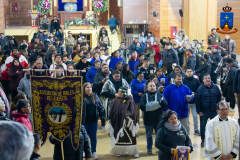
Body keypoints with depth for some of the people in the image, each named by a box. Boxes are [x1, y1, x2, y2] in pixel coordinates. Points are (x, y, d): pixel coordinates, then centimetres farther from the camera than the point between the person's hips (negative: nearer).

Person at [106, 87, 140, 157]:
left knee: (129, 137, -2)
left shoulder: (129, 100, -5)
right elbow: (112, 111, 9)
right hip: (117, 122, 4)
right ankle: (119, 151, 24)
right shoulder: (116, 101, 6)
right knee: (119, 137, 10)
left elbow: (132, 111, -7)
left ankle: (134, 152, 6)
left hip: (127, 122, -4)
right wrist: (111, 120, 7)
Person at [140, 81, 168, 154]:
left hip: (158, 119, 1)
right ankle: (149, 148, 25)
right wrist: (148, 107, -25)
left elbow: (166, 105, -2)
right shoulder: (144, 96, 3)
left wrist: (162, 102, -24)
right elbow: (142, 106, -7)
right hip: (148, 119, 0)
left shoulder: (159, 95, 6)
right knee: (149, 135, 11)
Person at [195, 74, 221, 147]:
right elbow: (197, 101, -5)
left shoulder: (215, 87, -1)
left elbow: (219, 98, 6)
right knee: (203, 126, 10)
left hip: (214, 111, 1)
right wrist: (199, 111, -8)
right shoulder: (200, 88, -6)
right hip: (203, 112, -1)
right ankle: (203, 140, 26)